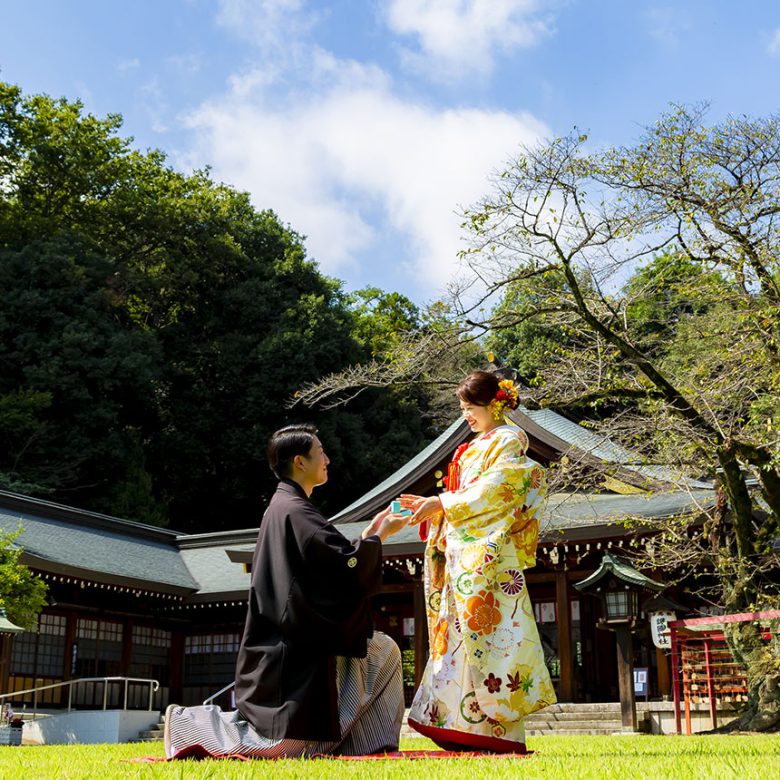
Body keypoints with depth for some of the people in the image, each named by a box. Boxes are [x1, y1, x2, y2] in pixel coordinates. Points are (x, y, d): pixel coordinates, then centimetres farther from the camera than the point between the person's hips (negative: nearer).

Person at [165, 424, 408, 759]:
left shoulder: (284, 507, 13)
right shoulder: (295, 511, -18)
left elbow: (331, 561, 18)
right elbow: (348, 566, -21)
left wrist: (370, 531, 17)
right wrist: (380, 535, -6)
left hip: (301, 642, 10)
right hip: (296, 652, -10)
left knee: (384, 652, 14)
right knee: (293, 744, -4)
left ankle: (373, 743, 14)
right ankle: (187, 725, 3)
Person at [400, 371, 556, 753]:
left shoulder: (509, 441, 0)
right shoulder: (473, 448, 24)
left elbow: (492, 491, -12)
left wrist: (441, 503, -13)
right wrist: (429, 506, 7)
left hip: (488, 555, -8)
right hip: (462, 553, 8)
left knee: (484, 629, -10)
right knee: (459, 631, 4)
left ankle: (494, 728, -8)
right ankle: (461, 725, 5)